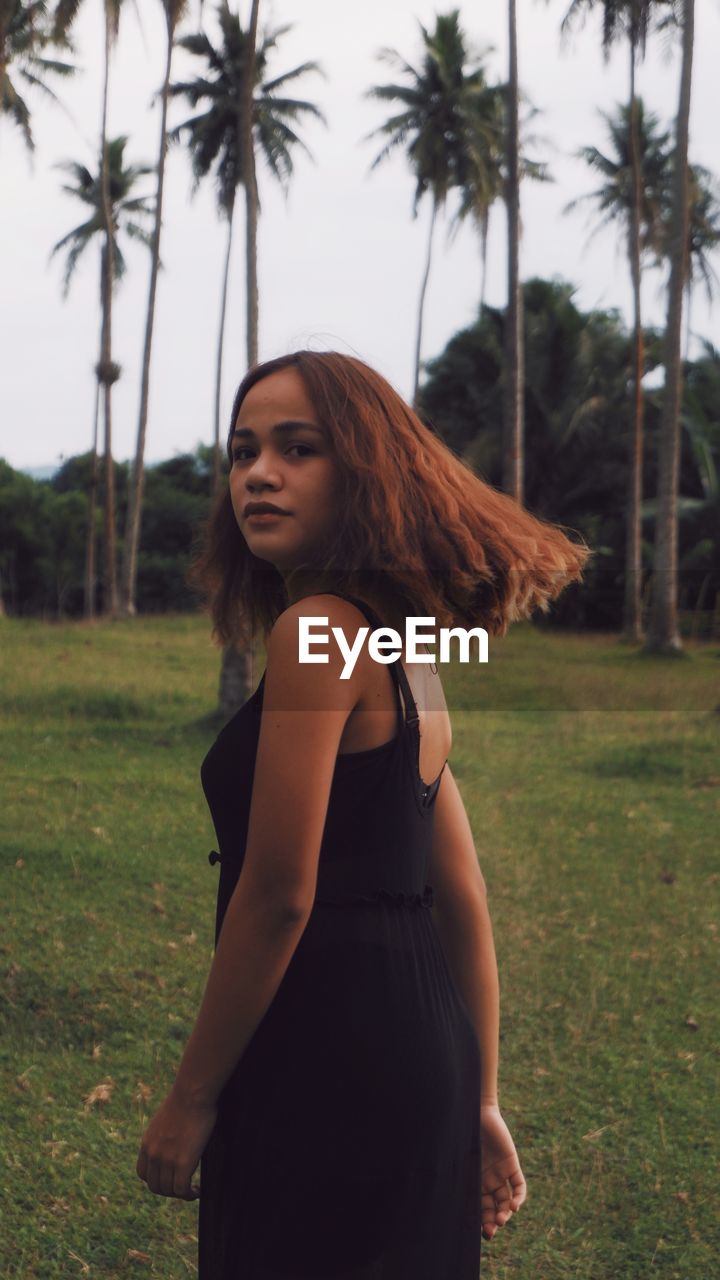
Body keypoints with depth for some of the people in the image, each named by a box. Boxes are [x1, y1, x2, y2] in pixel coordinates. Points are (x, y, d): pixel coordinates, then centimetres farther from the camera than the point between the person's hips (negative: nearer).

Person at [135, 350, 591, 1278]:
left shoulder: (316, 630, -15)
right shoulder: (406, 651, 14)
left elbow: (279, 895, -18)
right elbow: (462, 897, 14)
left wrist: (191, 1098, -10)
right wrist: (479, 1102, 17)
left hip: (327, 1056, -9)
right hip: (418, 1042, 9)